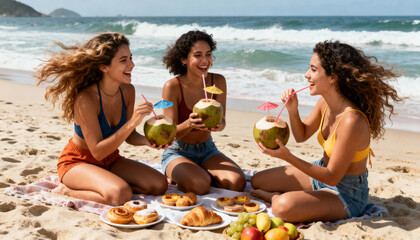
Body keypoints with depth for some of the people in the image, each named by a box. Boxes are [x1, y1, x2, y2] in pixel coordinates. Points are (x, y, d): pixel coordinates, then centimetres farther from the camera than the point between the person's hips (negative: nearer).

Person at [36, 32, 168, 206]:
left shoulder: (127, 91, -7)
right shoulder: (86, 98, -27)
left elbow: (128, 136, 4)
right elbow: (97, 151, -27)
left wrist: (148, 141, -19)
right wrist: (132, 122, -35)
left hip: (110, 159, 7)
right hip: (77, 161, -7)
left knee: (159, 185, -9)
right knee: (121, 194, -32)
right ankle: (67, 190, -7)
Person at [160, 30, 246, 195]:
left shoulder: (218, 81, -7)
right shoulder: (172, 86, -17)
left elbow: (222, 121, -6)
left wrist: (218, 125, -32)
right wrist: (189, 124, -37)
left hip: (207, 150, 4)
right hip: (178, 152, -3)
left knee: (237, 182, -20)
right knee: (200, 185, -31)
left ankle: (202, 173, 8)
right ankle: (177, 176, 3)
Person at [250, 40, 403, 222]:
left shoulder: (351, 120, -33)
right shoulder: (325, 102, -8)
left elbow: (332, 177, -28)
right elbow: (301, 136, 9)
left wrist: (288, 157, -34)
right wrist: (293, 110, -11)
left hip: (346, 193, -8)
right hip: (322, 171, 8)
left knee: (283, 207, -29)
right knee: (257, 181, 7)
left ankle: (275, 197, 1)